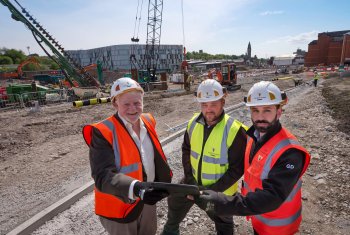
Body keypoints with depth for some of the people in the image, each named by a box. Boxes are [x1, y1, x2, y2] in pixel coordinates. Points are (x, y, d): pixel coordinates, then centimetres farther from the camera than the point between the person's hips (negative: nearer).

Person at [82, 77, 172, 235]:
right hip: (120, 204, -6)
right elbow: (103, 176, -32)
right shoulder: (103, 133, -23)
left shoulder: (147, 122, -3)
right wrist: (136, 188, -46)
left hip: (147, 199, 6)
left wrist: (163, 180, 14)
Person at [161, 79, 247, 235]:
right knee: (175, 201, 26)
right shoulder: (193, 123, -9)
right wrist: (189, 179, -5)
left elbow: (236, 169, -20)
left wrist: (212, 190, -21)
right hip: (193, 183, 5)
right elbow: (186, 150, 2)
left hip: (220, 190, -4)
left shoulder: (234, 131, -25)